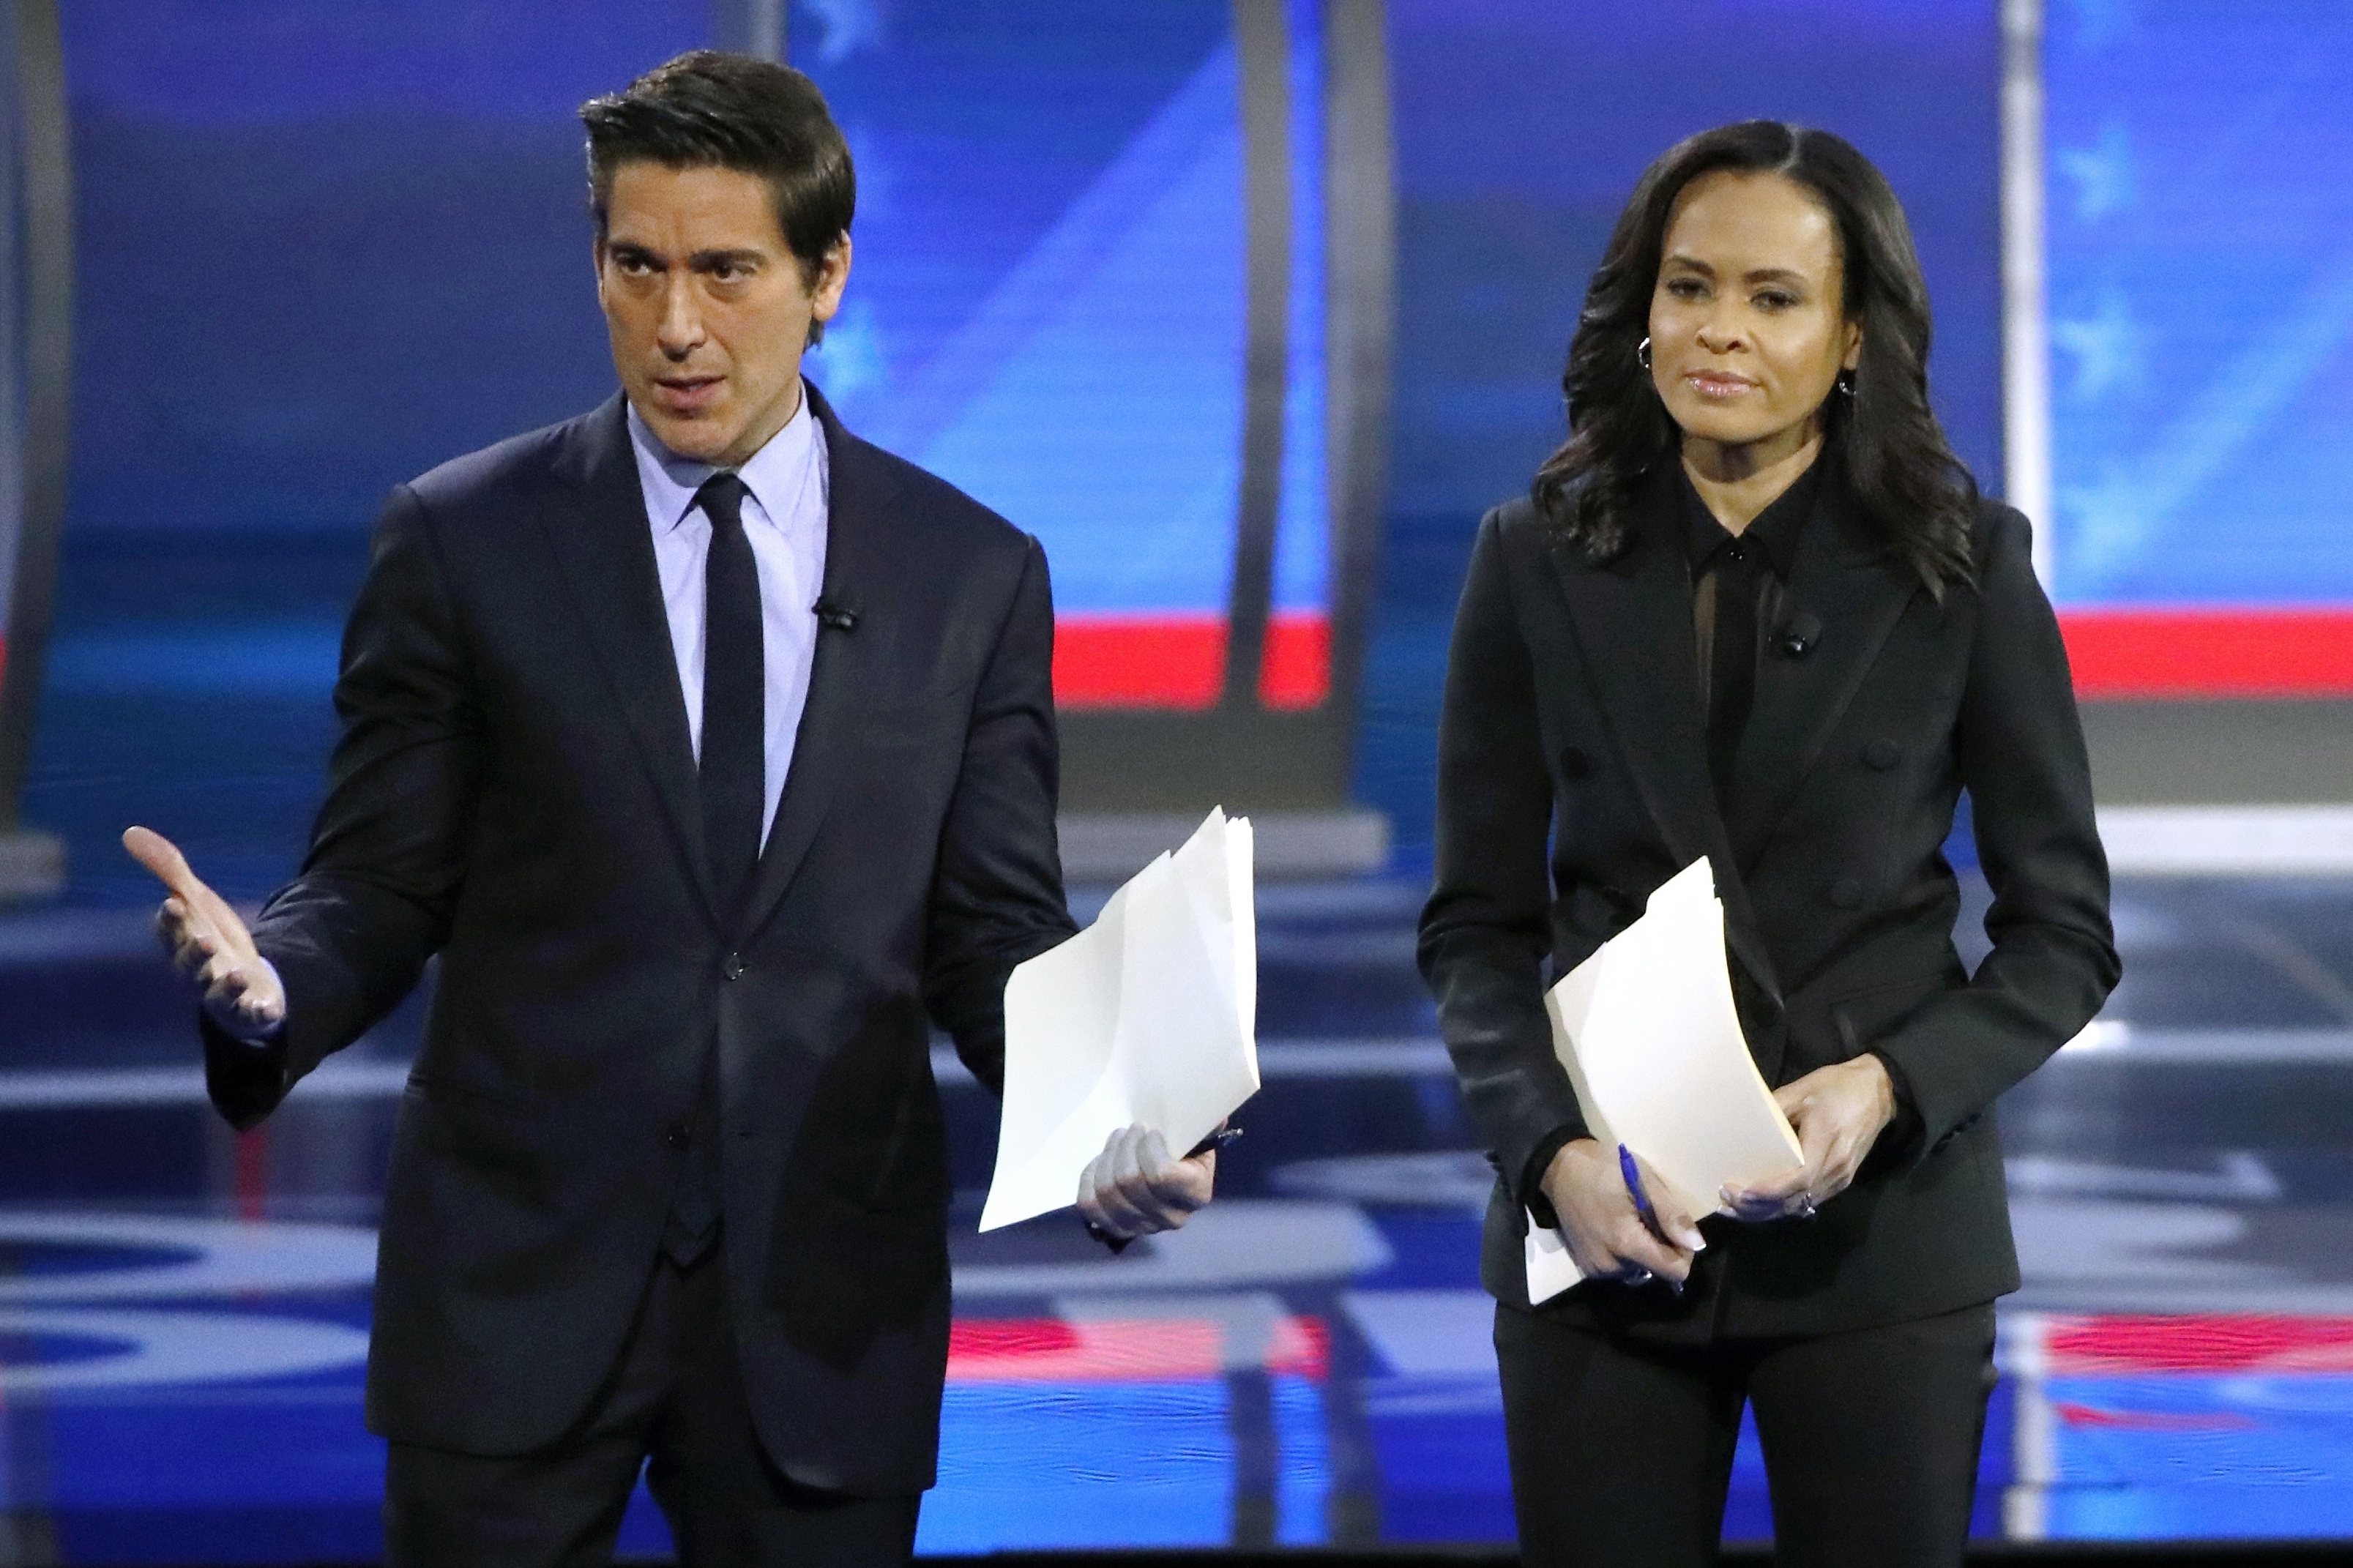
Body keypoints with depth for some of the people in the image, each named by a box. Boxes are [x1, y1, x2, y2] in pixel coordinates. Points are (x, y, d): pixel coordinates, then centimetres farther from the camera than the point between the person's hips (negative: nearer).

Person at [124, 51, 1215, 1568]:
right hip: (519, 1289, -1)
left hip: (828, 1313, 1)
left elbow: (993, 936, 5)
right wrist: (271, 981, -20)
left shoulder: (974, 576, 5)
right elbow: (380, 888, 2)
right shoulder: (462, 542, 1)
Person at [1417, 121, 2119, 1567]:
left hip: (1881, 1221, -1)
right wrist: (1551, 1153, -12)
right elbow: (1479, 923, 5)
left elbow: (2065, 930, 2)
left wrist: (1891, 1085, -14)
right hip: (1604, 1225, 1)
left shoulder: (1965, 565, -1)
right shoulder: (1542, 561, 3)